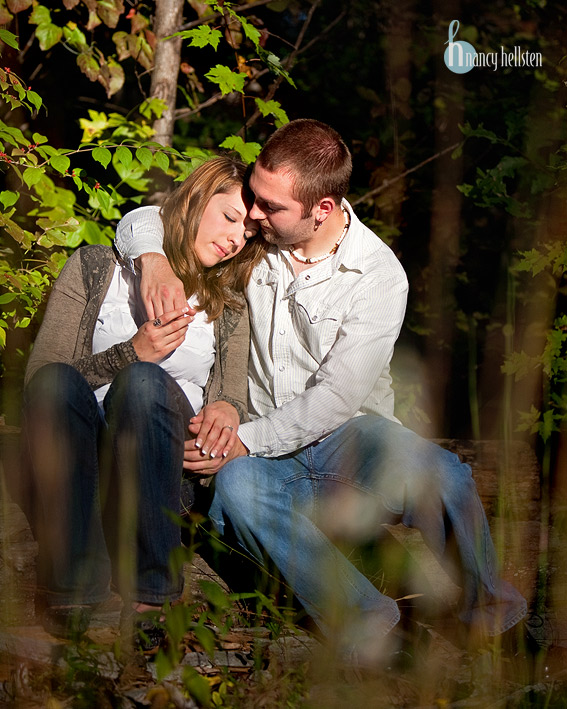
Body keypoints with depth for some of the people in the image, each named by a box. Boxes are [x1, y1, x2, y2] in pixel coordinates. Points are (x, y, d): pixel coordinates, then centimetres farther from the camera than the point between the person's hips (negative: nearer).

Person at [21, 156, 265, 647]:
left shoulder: (229, 308, 18)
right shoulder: (96, 269, 9)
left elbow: (232, 394, 10)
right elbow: (39, 375, 0)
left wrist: (228, 408, -14)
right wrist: (129, 354, -14)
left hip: (169, 468, 1)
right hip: (76, 466, -1)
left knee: (144, 381, -31)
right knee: (56, 380, -32)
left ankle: (152, 592, -31)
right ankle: (74, 585, -34)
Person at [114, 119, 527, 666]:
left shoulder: (379, 276, -8)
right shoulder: (254, 236, 3)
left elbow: (335, 398, -13)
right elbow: (144, 221, 14)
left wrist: (247, 440, -21)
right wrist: (154, 259, -10)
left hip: (347, 438, -2)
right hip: (263, 451, 3)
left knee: (427, 467, -38)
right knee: (236, 487, -36)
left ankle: (487, 602, -20)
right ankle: (361, 619, -48)